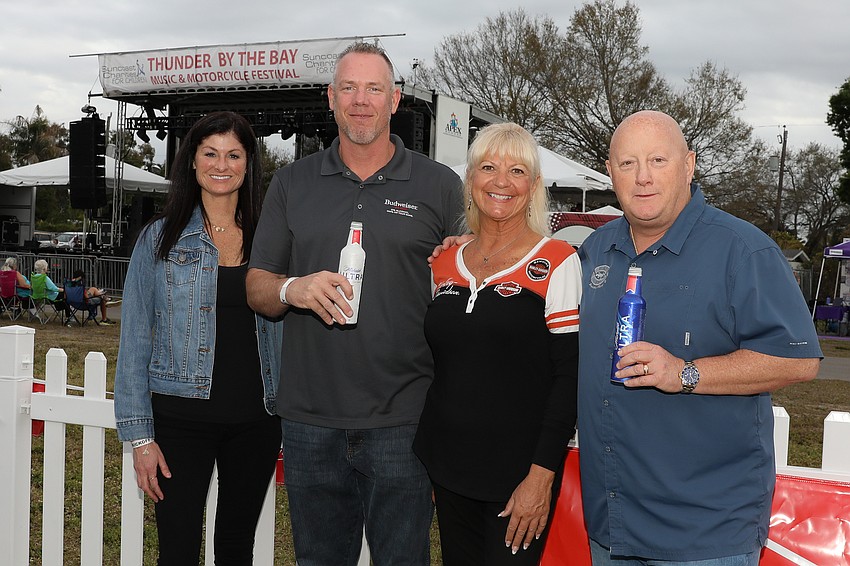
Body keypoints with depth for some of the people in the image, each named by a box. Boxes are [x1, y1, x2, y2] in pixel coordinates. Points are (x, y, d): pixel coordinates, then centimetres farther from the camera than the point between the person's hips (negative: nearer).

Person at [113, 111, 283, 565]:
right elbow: (135, 341, -2)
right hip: (181, 417, -2)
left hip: (255, 420, 3)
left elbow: (284, 331, 11)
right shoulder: (161, 237, -1)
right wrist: (139, 434, -7)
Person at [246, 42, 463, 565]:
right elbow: (256, 288, 11)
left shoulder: (440, 186, 3)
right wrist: (293, 289, -13)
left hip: (403, 422, -2)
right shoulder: (293, 184, 10)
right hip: (311, 420, 3)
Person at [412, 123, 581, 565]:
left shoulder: (556, 264, -7)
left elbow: (570, 376, -10)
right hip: (448, 470, 5)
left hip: (518, 477, -5)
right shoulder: (445, 265, 7)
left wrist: (541, 474, -15)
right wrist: (428, 463, 11)